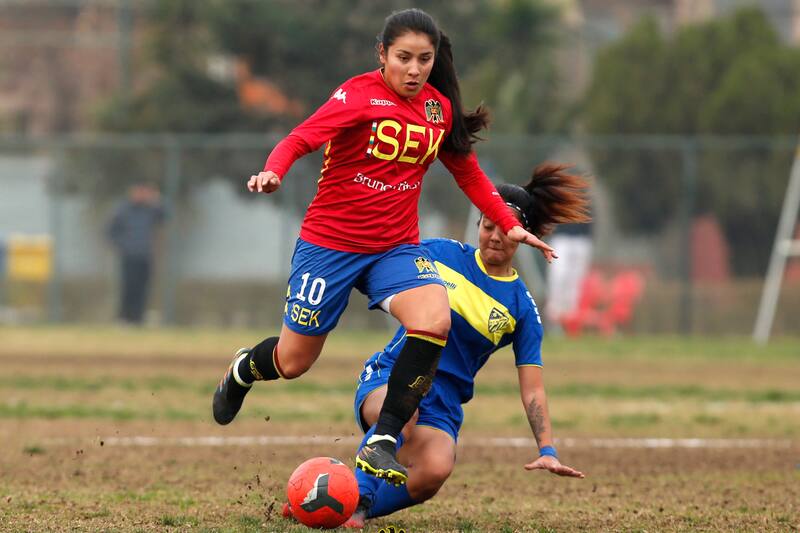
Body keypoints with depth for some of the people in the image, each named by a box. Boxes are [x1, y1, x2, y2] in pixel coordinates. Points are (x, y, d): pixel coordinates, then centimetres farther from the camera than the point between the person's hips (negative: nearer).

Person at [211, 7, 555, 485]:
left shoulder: (440, 107, 3)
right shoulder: (360, 95, -13)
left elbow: (468, 172, 18)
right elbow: (302, 138, -23)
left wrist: (510, 225, 13)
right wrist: (273, 172, -43)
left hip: (397, 246, 4)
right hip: (330, 243, -4)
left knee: (435, 320, -28)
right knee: (293, 363, 6)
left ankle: (382, 444, -22)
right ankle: (244, 370, 46)